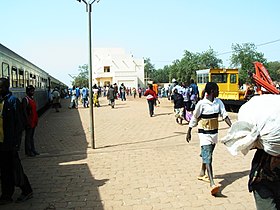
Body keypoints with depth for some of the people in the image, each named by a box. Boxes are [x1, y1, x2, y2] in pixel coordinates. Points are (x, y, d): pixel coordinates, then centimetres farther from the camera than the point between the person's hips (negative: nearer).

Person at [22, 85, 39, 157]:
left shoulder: (32, 99, 13)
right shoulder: (25, 99, -14)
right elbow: (24, 111, -19)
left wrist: (36, 120, 16)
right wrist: (28, 121, -21)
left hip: (33, 121, 9)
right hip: (29, 122, -8)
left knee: (32, 136, 16)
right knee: (28, 136, 1)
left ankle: (32, 149, 25)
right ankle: (28, 151, 9)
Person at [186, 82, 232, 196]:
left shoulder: (218, 102, 2)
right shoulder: (201, 104, -14)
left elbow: (224, 115, 0)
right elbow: (194, 118, -5)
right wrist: (189, 132, 1)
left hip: (214, 133, 6)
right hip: (204, 134, -6)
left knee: (207, 155, 20)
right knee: (208, 158, -13)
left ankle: (202, 174, 41)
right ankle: (212, 184, -20)